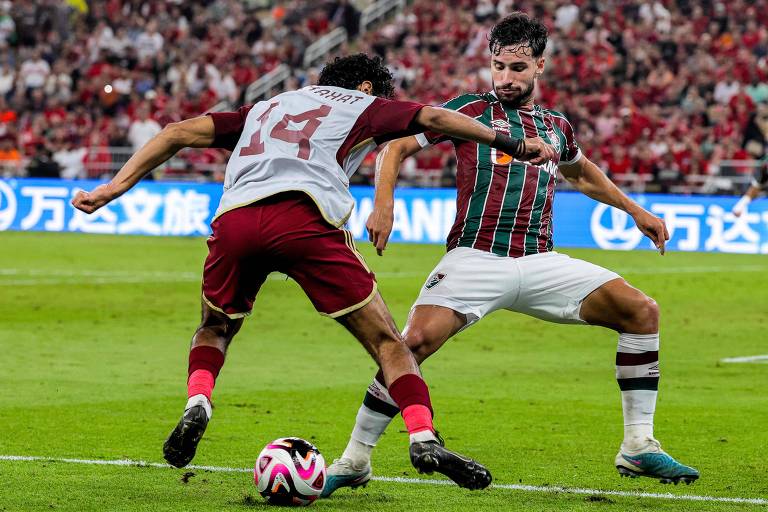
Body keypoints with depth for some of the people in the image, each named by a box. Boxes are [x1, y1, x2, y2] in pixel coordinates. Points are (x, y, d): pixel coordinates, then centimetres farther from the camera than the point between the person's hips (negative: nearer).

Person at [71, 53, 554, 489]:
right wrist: (514, 144, 19)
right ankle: (424, 438, -13)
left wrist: (114, 189, 30)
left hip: (234, 218, 4)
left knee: (215, 328, 30)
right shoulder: (363, 105, 27)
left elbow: (178, 133, 31)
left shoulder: (264, 110, 38)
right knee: (387, 341, 5)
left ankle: (197, 406, 4)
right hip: (304, 215, -4)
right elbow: (434, 117, 15)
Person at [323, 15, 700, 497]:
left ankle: (639, 448, -1)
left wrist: (636, 211, 39)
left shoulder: (557, 127, 20)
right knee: (415, 341, -27)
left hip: (540, 263, 5)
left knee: (642, 310, -8)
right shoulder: (472, 109, 6)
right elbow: (397, 146, 6)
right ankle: (354, 461, -13)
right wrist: (383, 204, -10)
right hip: (476, 257, -5)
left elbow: (581, 172, 43)